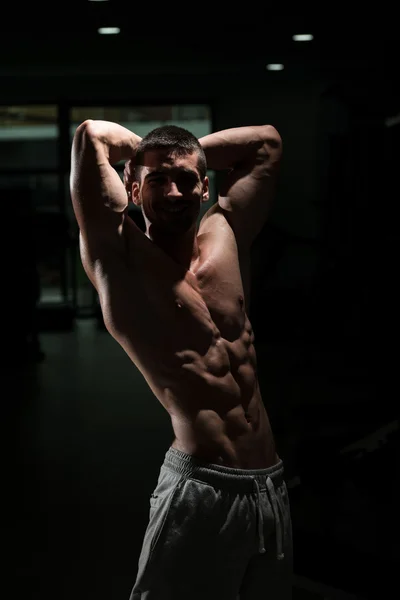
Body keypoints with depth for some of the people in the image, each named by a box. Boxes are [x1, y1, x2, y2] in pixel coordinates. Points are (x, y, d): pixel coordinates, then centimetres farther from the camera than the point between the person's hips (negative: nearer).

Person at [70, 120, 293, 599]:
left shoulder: (223, 238, 9)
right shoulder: (120, 254, -4)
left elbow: (267, 140, 19)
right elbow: (91, 135, -11)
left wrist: (188, 152, 16)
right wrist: (142, 150, 8)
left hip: (270, 484, 6)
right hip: (201, 487, -6)